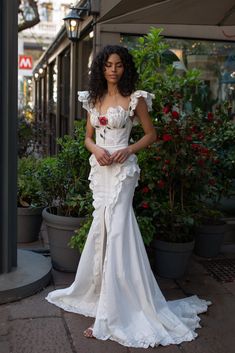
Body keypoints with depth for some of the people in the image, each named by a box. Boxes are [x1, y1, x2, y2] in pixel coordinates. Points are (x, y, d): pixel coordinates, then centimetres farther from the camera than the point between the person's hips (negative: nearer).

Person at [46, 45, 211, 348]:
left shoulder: (135, 98, -3)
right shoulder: (94, 99, 12)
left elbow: (151, 134, 2)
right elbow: (88, 136, 16)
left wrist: (128, 150, -14)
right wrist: (95, 149, -6)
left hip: (122, 168, -5)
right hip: (99, 168, 6)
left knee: (115, 229, -8)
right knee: (103, 228, 14)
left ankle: (111, 315, 0)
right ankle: (96, 291, 31)